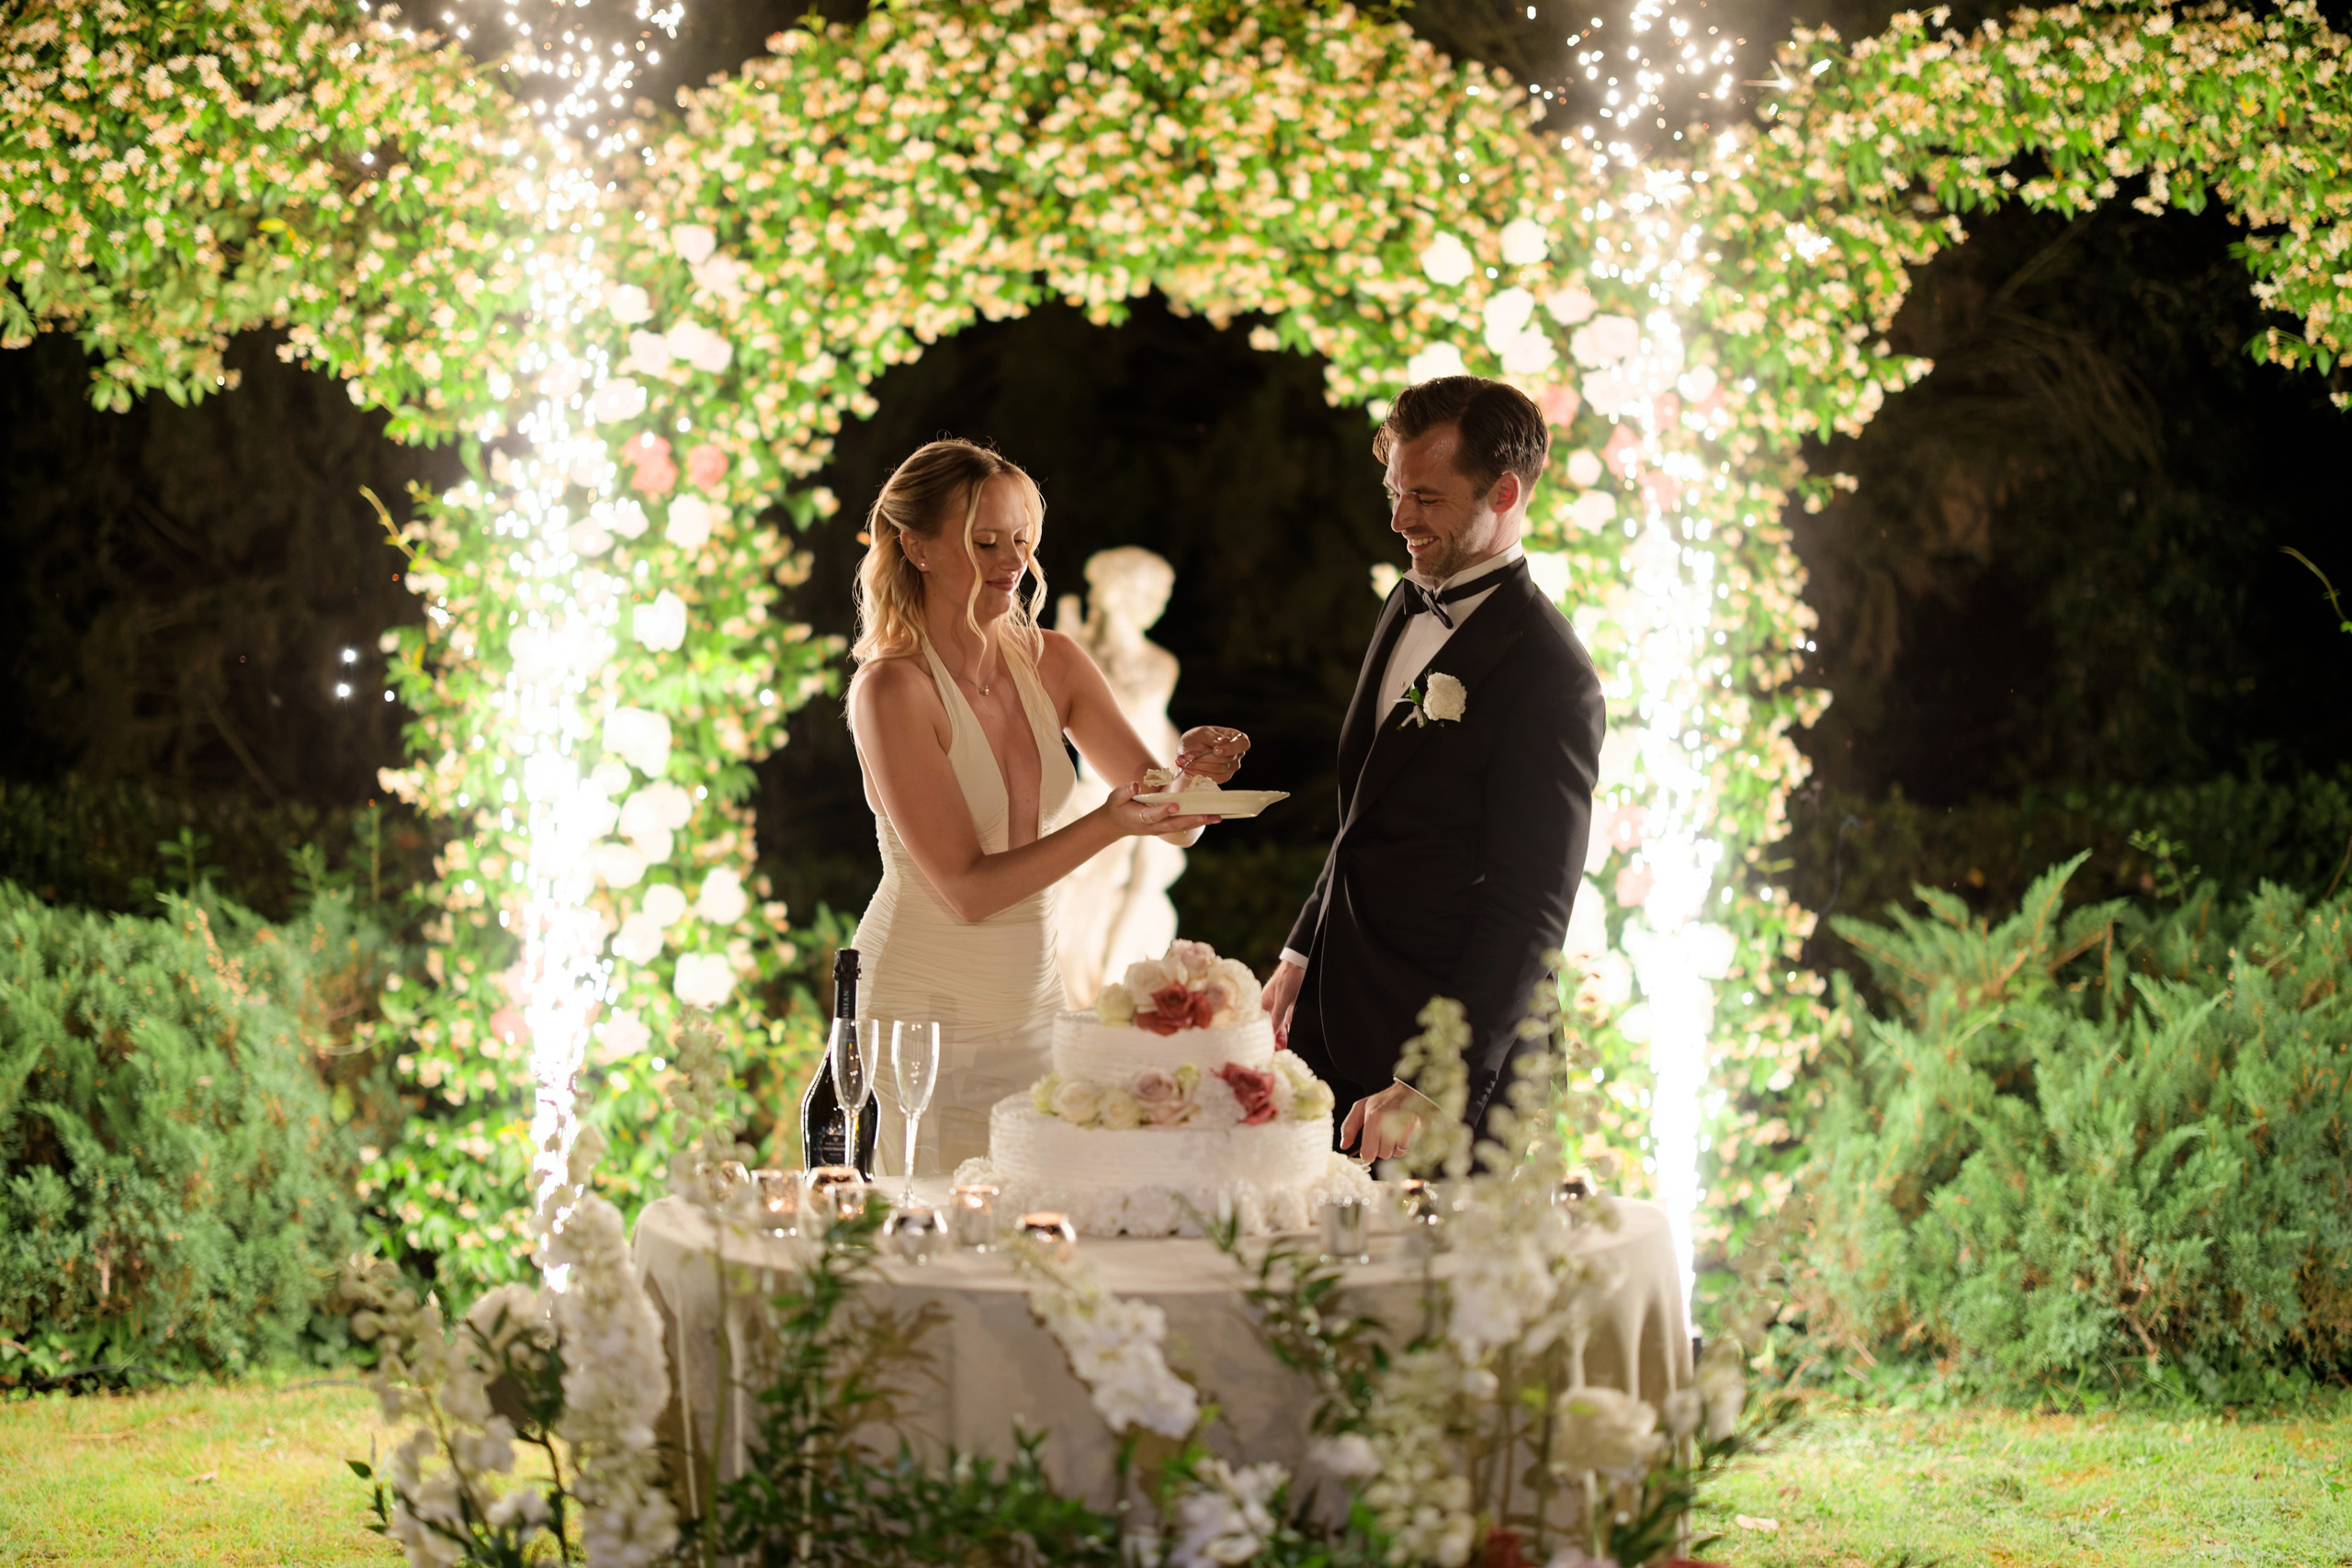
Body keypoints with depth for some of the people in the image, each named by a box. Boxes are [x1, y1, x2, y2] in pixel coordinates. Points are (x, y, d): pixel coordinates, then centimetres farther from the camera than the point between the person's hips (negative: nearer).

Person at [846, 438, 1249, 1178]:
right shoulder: (892, 688, -16)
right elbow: (967, 888, -19)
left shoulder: (1051, 662, 2)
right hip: (926, 1019, -5)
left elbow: (1173, 823, 3)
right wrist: (1110, 823, -28)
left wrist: (1192, 769, -19)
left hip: (1032, 1004, 5)